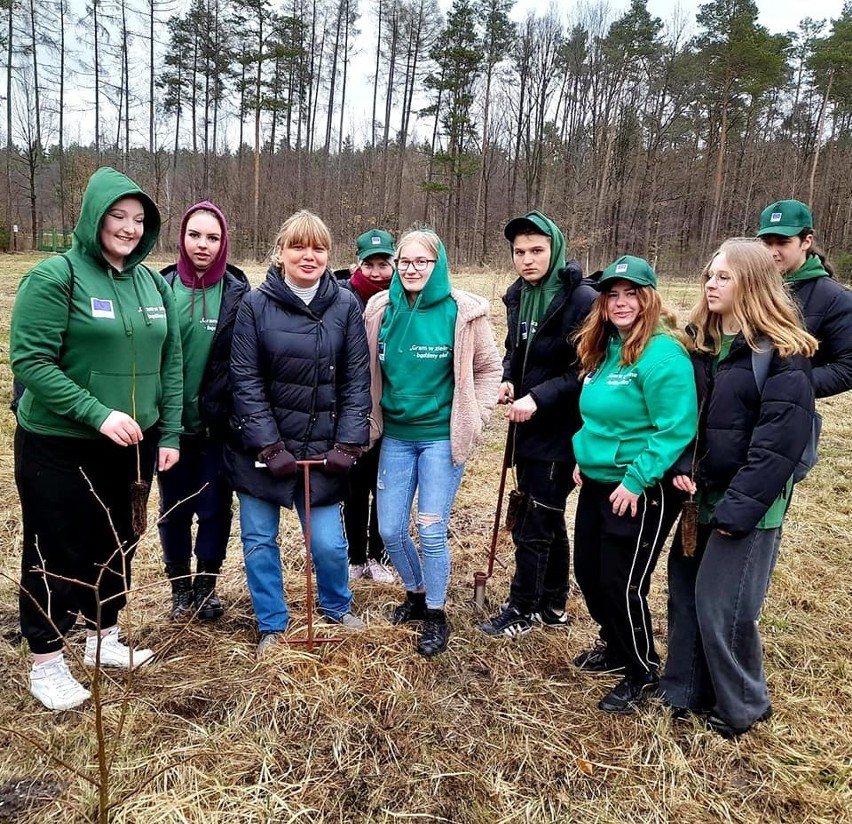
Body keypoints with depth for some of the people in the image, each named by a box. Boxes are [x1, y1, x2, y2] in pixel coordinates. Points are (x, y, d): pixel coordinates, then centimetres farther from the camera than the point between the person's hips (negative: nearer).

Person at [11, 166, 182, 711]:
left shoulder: (152, 282, 6)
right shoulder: (55, 276, -12)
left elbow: (171, 363, 9)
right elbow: (30, 360, -17)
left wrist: (169, 434, 4)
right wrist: (98, 413, -24)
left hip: (133, 445, 6)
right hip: (59, 448, -6)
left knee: (117, 546, 18)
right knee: (57, 555, 7)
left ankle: (105, 639, 38)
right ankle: (47, 664, 25)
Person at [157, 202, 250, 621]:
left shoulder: (238, 293, -4)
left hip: (219, 425, -1)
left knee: (215, 508, 9)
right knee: (174, 509, 13)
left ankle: (206, 585, 29)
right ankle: (180, 587, 32)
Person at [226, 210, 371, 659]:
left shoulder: (346, 306, -3)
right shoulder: (256, 304, -6)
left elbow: (357, 380, -2)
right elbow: (245, 381, -8)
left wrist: (347, 444, -8)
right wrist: (270, 446, -13)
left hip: (321, 448, 0)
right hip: (262, 448, 0)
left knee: (329, 542, 3)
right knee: (260, 541, 9)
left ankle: (337, 606, 33)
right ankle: (271, 625, 30)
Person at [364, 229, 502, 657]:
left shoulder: (463, 311, -9)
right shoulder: (380, 309, 0)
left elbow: (489, 369, 1)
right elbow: (370, 371, 12)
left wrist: (471, 419, -4)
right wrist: (374, 417, 7)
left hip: (442, 437, -3)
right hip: (395, 434, 4)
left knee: (431, 532, -2)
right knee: (390, 529, 8)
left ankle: (435, 615, 22)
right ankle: (416, 593, 36)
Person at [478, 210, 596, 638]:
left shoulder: (581, 299, -16)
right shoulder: (518, 295, 6)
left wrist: (539, 397, -23)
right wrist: (507, 381, -1)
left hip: (559, 430, -7)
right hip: (527, 426, 8)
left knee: (533, 524, 1)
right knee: (547, 518, 18)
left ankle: (523, 608, 19)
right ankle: (553, 604, 32)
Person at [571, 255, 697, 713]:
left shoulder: (661, 353, -20)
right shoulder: (605, 349, 7)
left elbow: (676, 429, -23)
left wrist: (636, 481, -22)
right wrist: (584, 458, 11)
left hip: (641, 491, -8)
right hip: (597, 482, 9)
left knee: (622, 584, 2)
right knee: (588, 571, 18)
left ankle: (643, 673, 26)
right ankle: (615, 646, 42)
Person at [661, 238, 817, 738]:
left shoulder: (782, 354, -14)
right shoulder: (703, 343, 8)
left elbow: (779, 442, -18)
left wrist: (739, 508, -20)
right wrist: (684, 466, -6)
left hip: (749, 505, -7)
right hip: (703, 496, 7)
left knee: (723, 608, 0)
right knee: (685, 594, 14)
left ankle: (742, 706, 24)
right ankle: (686, 692, 32)